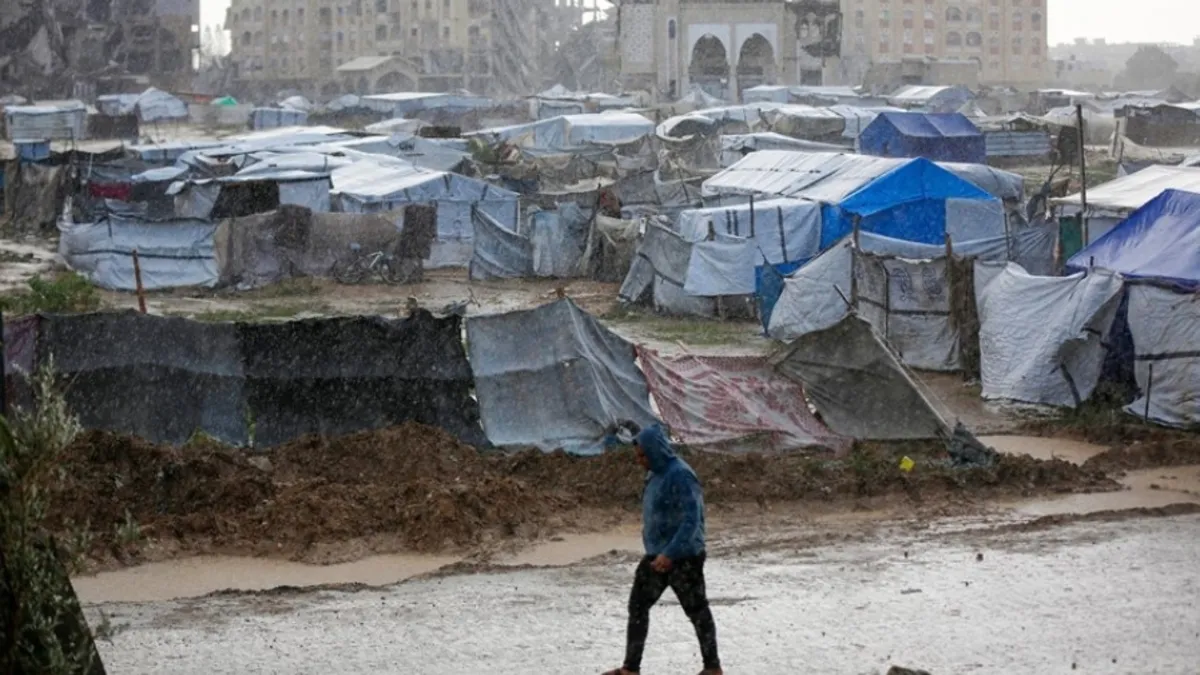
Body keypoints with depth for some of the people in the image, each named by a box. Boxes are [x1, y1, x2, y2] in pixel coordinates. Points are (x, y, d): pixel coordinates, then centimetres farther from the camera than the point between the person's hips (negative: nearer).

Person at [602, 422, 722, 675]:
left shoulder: (680, 476, -22)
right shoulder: (656, 474, 7)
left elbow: (692, 521, -26)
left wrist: (670, 554, -32)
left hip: (684, 557, -9)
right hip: (656, 555, 9)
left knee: (697, 610, 4)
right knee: (638, 606, 7)